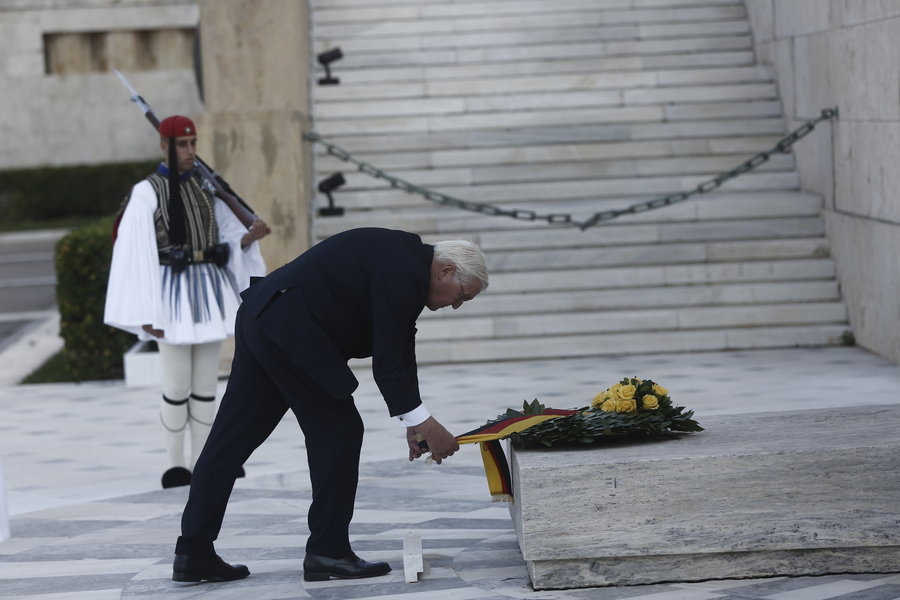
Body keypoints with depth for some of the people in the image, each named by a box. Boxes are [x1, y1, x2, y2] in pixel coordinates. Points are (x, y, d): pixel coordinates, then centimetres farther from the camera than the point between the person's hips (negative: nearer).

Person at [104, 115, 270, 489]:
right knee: (178, 385, -4)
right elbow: (136, 254, -9)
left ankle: (201, 462, 15)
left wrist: (252, 235, -11)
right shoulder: (146, 193, -5)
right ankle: (175, 464, 9)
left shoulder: (206, 188, 12)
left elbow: (230, 238, 12)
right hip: (173, 293, -5)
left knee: (207, 383, 7)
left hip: (210, 292, 5)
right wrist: (146, 313, -14)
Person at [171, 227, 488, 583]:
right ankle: (327, 553, 5)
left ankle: (193, 553, 11)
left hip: (261, 318, 10)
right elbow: (386, 361, -17)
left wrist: (412, 421, 16)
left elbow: (399, 345, 19)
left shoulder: (407, 258, 16)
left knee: (231, 440, 9)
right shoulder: (404, 274, -15)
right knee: (339, 432, 0)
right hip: (291, 329, -10)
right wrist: (423, 422, -11)